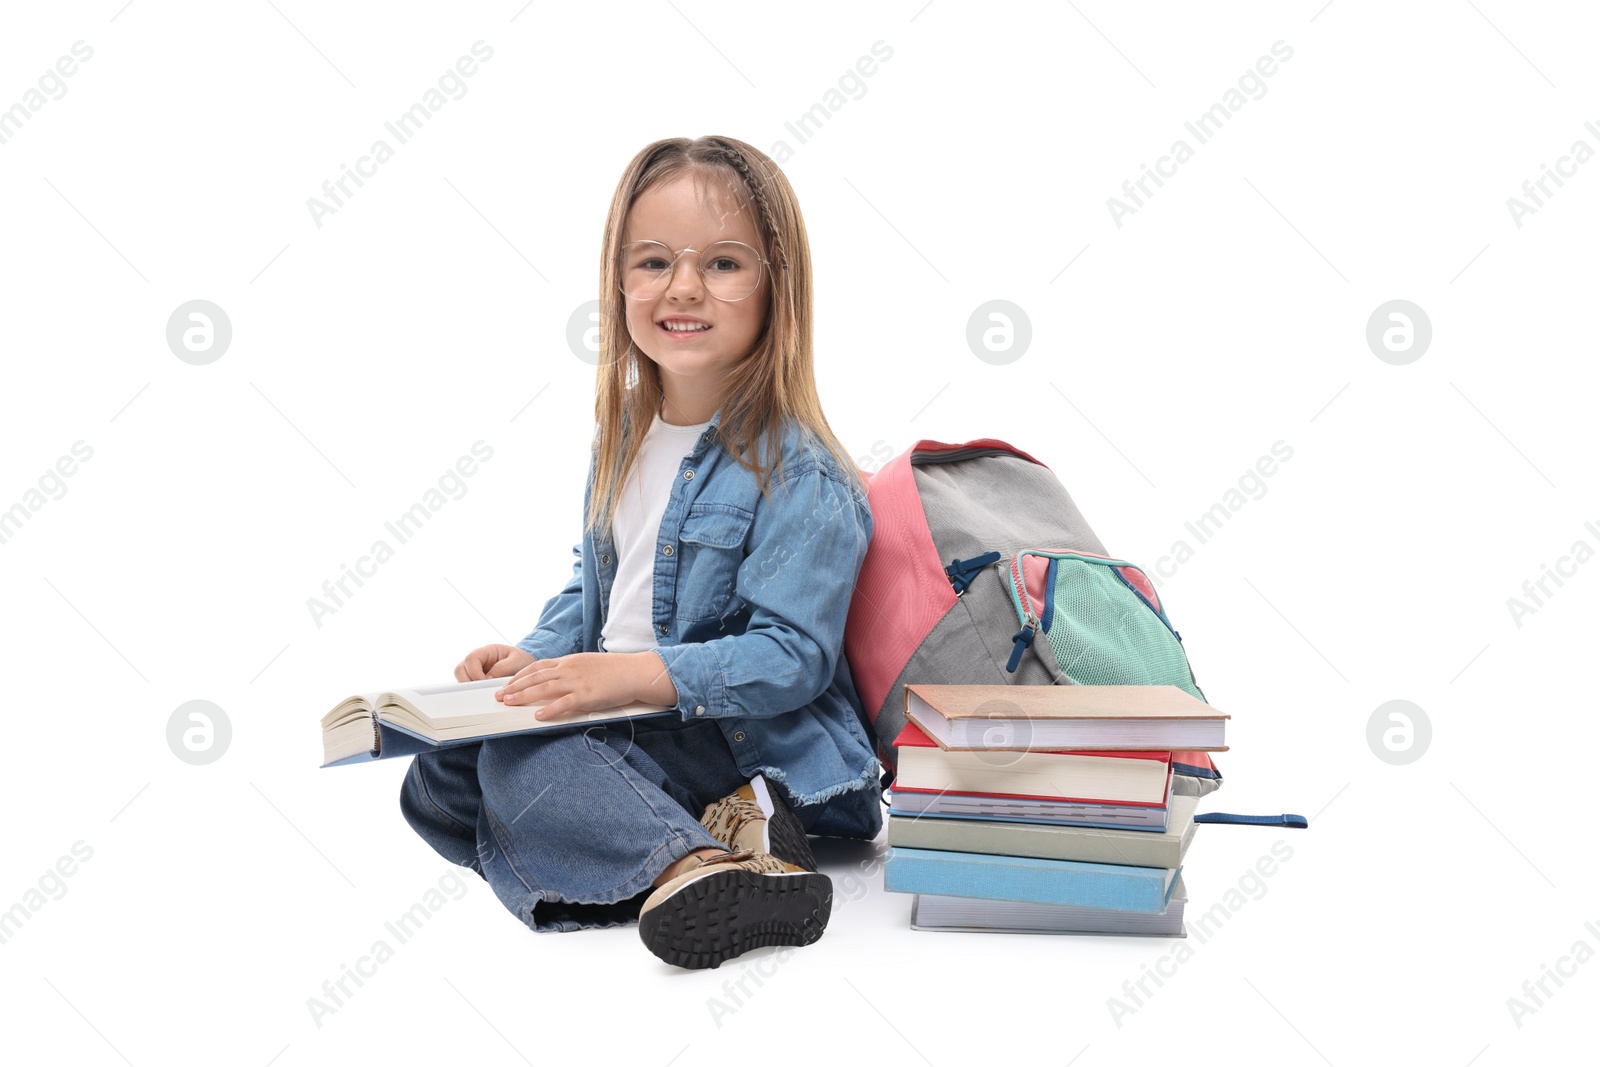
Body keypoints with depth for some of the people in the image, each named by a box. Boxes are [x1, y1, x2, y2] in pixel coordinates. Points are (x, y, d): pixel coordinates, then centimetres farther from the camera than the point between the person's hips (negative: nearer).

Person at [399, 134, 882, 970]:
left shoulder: (800, 476, -19)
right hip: (617, 720, 10)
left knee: (526, 762, -27)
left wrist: (641, 675, -32)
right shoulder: (623, 432, 7)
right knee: (437, 782, 0)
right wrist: (539, 655, 2)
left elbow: (792, 656, -23)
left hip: (740, 747, -9)